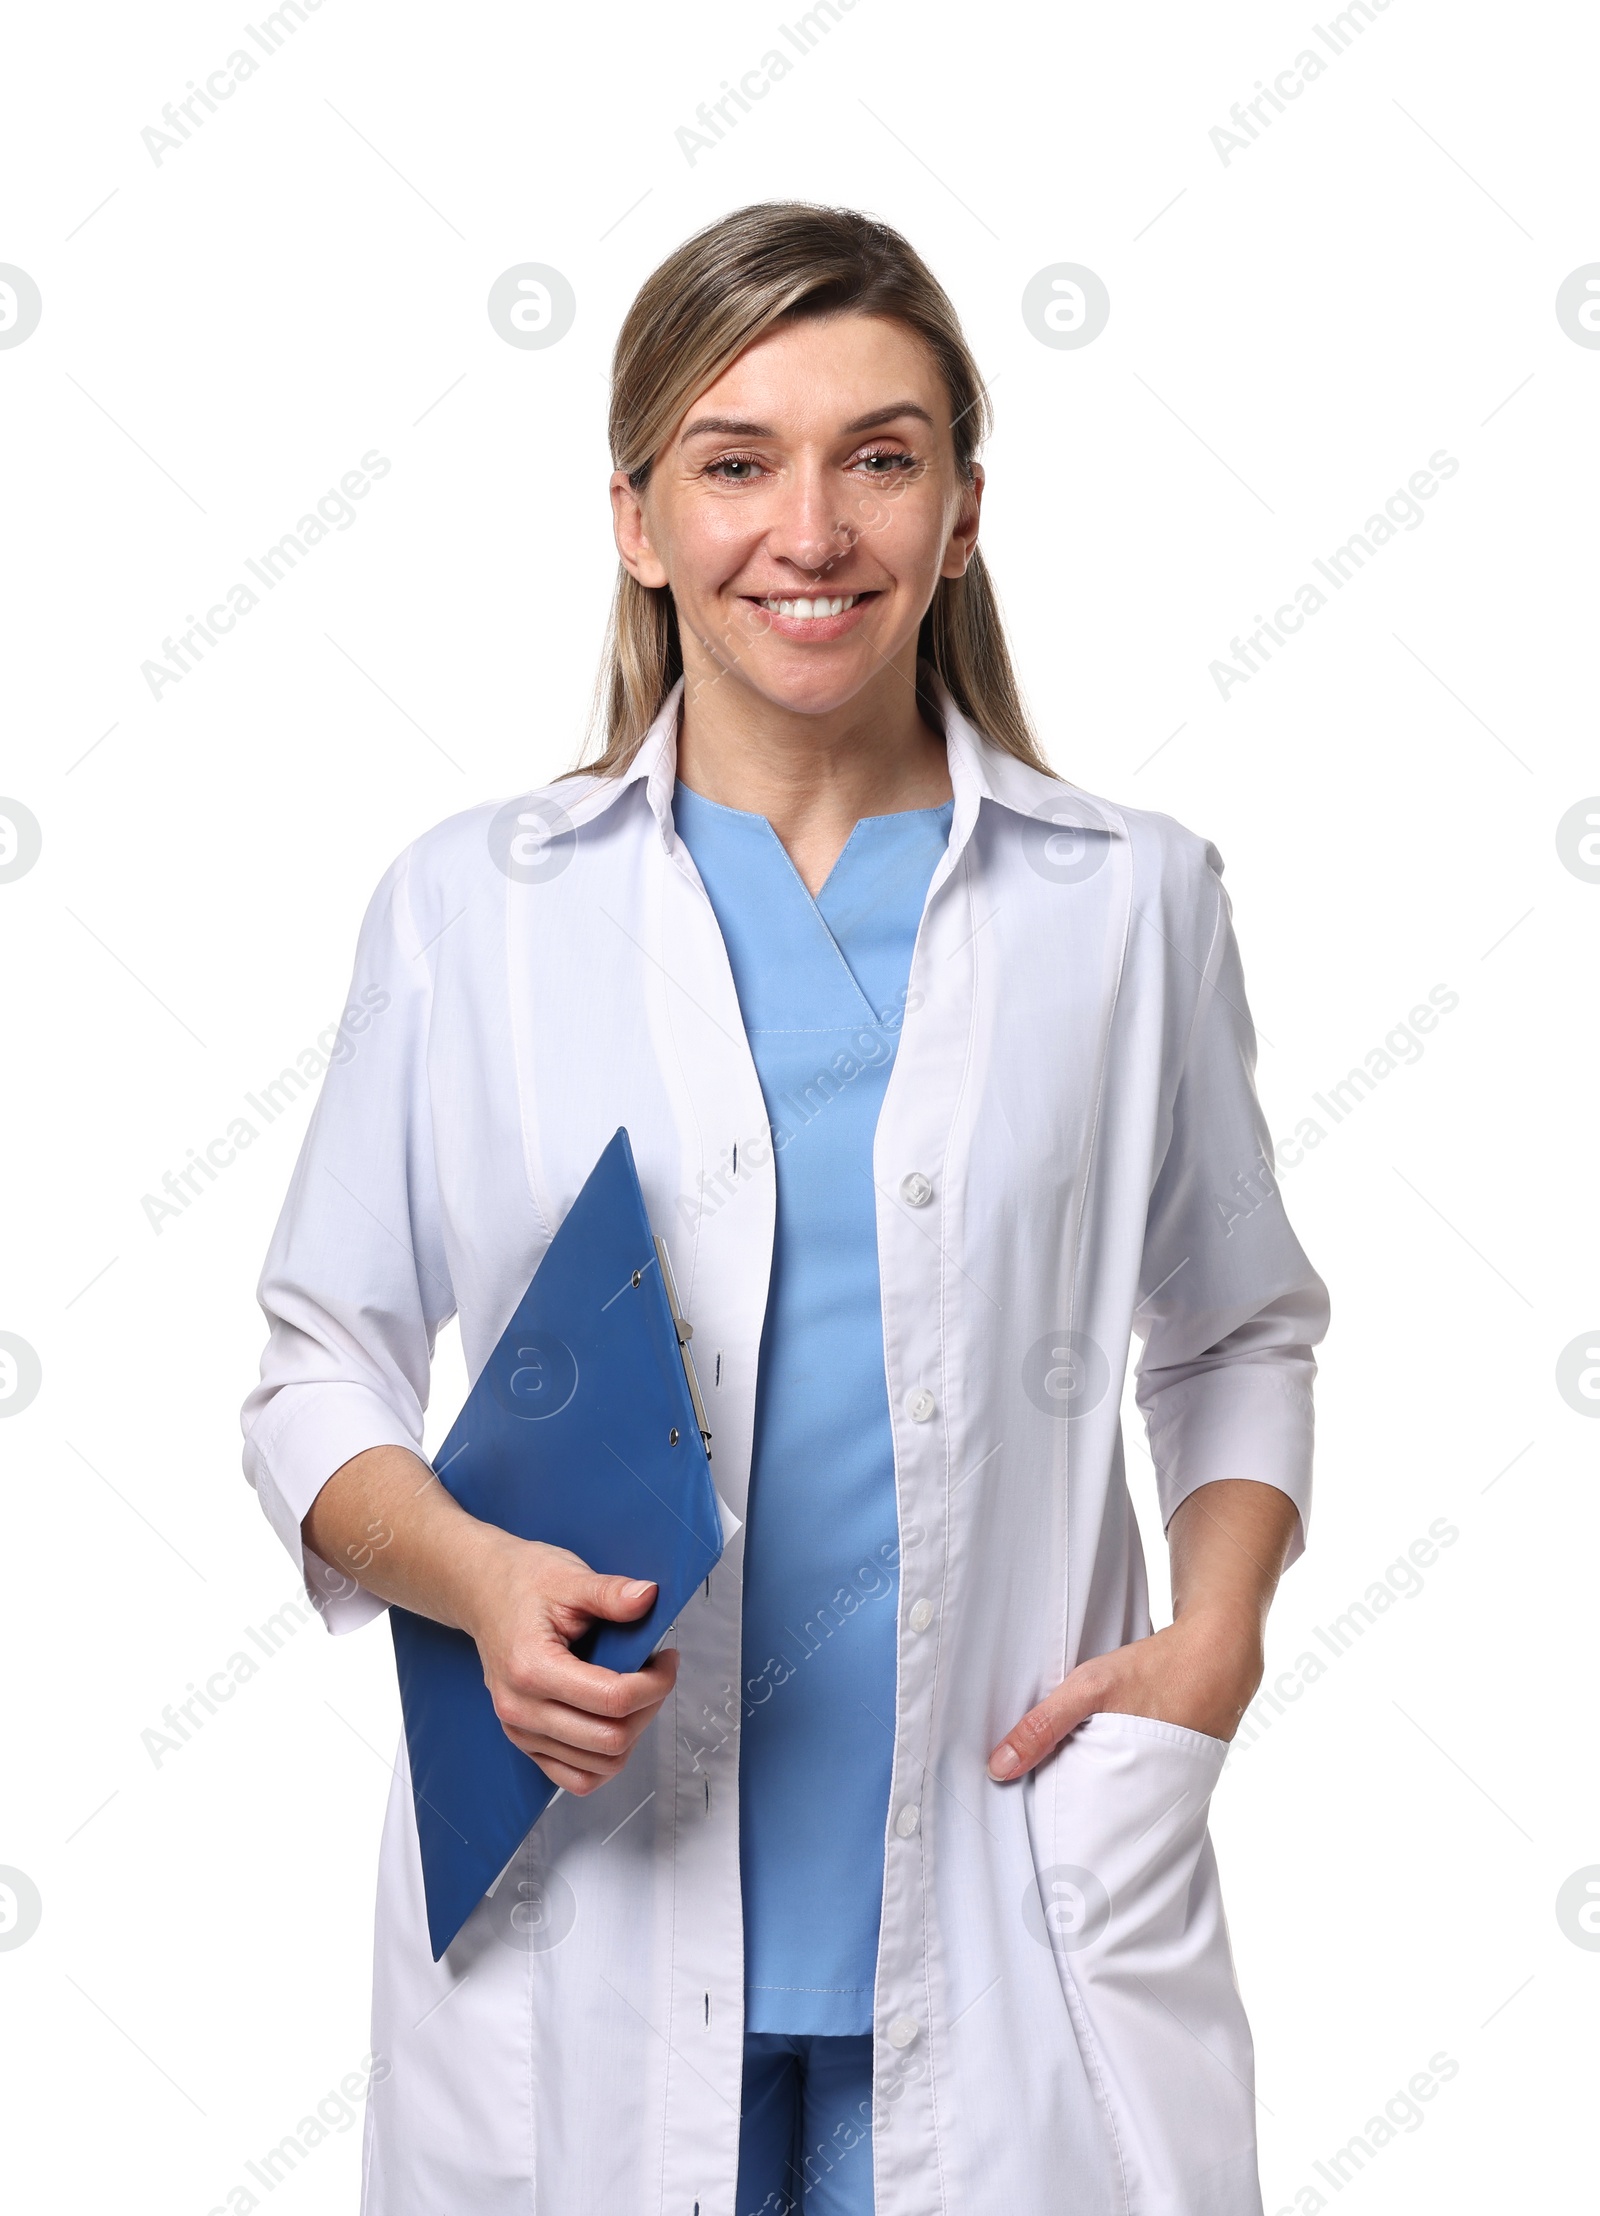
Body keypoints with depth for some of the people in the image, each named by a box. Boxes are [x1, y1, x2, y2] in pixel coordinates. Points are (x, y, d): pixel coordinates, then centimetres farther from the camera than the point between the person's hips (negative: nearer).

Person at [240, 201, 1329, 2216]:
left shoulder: (1131, 901, 4)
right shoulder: (470, 908, 2)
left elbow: (1241, 1333, 15)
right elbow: (321, 1374, 6)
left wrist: (1216, 1637, -1)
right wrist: (475, 1576, -13)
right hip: (584, 1922, 0)